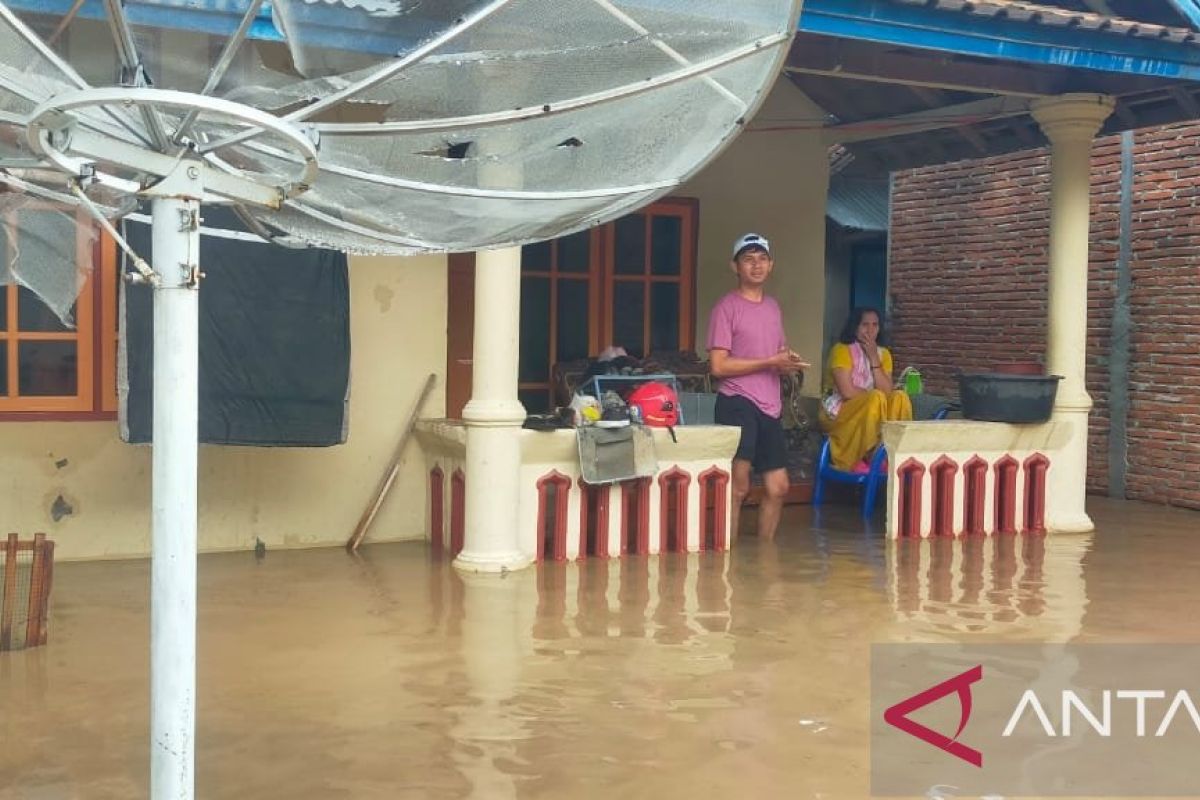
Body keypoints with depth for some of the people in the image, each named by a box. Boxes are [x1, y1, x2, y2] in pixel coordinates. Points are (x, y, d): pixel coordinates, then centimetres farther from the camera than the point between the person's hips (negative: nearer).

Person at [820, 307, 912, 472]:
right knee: (877, 399, -31)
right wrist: (874, 396, -12)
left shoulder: (883, 353, 7)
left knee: (900, 398, -19)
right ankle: (858, 459, -22)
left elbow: (887, 391, -8)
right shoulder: (842, 350, -11)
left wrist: (874, 359, -13)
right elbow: (847, 391, -22)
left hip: (871, 412, 6)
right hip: (838, 412, -6)